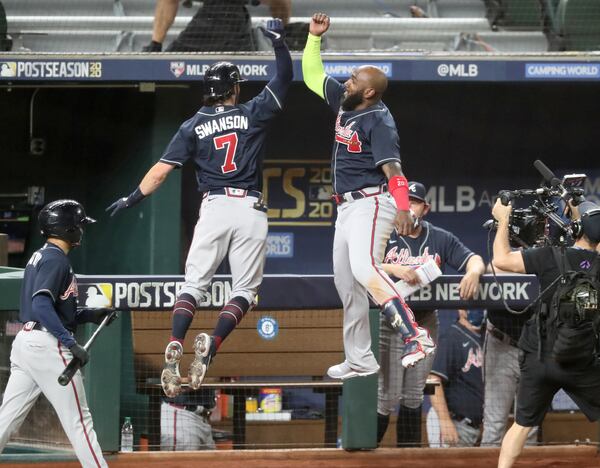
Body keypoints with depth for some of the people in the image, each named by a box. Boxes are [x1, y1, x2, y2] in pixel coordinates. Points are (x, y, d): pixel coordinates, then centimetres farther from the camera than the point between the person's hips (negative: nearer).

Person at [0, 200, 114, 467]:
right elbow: (41, 306, -23)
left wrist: (88, 315, 17)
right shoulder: (56, 259, -11)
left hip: (23, 341, 9)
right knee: (78, 419, -4)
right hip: (47, 345, -9)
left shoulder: (38, 257, 19)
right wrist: (71, 343, -26)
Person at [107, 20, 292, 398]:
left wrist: (132, 199, 10)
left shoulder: (194, 126, 7)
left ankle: (175, 346, -19)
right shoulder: (252, 114, 5)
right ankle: (213, 343, -20)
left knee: (194, 283, 5)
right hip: (250, 209, -1)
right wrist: (280, 43, 6)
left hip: (214, 208, 1)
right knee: (245, 288, 4)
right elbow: (285, 78, 9)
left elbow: (162, 169, 3)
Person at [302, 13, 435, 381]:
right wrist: (315, 37, 11)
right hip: (347, 208, 10)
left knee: (364, 269, -29)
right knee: (346, 282, 10)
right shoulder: (343, 103, 10)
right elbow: (313, 75, 24)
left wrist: (402, 207, -40)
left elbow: (392, 167, -26)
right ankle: (359, 361, 17)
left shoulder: (378, 120, -15)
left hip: (371, 204, -10)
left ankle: (416, 338, -37)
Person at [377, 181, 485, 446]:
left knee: (413, 397, 8)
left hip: (425, 323, 3)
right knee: (387, 396, -8)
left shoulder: (441, 239, 9)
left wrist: (473, 272, -22)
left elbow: (474, 260, 3)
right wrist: (395, 269, -32)